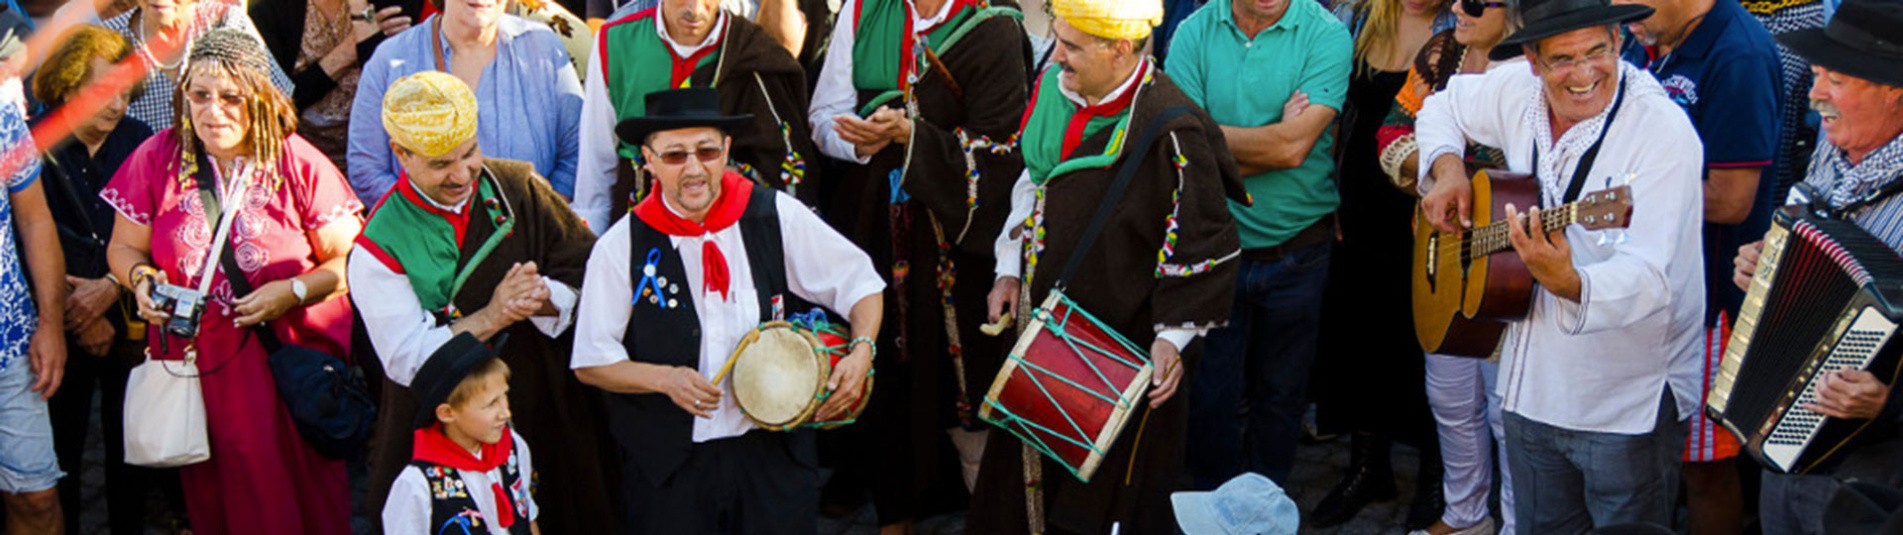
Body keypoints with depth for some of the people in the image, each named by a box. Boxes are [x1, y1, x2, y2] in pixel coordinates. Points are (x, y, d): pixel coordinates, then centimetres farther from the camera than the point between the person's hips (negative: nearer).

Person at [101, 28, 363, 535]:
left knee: (301, 492, 3)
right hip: (195, 358, 2)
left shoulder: (299, 163, -6)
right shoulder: (156, 159, 0)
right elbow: (123, 248, 11)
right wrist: (141, 279, -11)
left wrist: (293, 291, -19)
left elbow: (349, 260, -4)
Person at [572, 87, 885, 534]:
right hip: (670, 468, -1)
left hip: (775, 450, 1)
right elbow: (591, 362, -1)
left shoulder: (777, 216, -4)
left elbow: (860, 282, 5)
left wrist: (861, 350, -12)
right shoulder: (621, 247, -7)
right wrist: (664, 379, -17)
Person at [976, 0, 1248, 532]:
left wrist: (1174, 335, -15)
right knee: (1023, 472, 18)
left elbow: (1204, 243, -16)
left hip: (1121, 352, -7)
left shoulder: (1170, 129, -22)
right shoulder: (1056, 89, 0)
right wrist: (1011, 270, 10)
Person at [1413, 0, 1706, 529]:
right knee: (1538, 526, 20)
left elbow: (1648, 279, -31)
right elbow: (1443, 106, 19)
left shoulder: (1665, 133, -22)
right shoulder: (1517, 93, -3)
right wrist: (1447, 166, 0)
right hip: (1531, 390, 6)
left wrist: (1568, 283, -50)